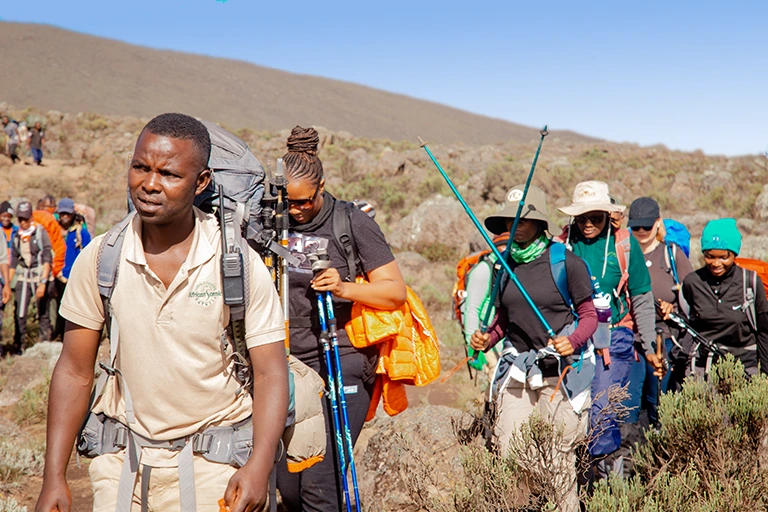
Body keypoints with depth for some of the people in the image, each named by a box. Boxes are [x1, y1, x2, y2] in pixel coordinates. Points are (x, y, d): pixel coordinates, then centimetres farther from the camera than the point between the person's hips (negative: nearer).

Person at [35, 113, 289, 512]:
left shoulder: (240, 263, -11)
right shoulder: (98, 259, -5)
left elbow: (270, 372, -10)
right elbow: (75, 370, 1)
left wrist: (259, 466, -23)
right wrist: (54, 478, -3)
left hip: (213, 464, -2)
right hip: (122, 461, 2)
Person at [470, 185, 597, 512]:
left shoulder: (566, 262, -7)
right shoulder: (504, 263, 9)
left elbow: (589, 315, -2)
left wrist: (573, 341, -21)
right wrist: (487, 339, 0)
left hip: (559, 372, -4)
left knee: (559, 456, 2)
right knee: (508, 453, 2)